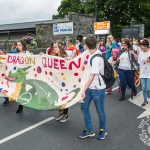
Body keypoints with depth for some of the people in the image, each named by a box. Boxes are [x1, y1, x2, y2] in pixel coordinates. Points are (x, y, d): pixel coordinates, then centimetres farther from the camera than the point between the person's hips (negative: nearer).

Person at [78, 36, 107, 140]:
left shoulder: (96, 59, -24)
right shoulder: (92, 54, 2)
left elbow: (92, 76, -22)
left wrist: (84, 90, -18)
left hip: (98, 88, -9)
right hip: (90, 87, 9)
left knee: (100, 110, 10)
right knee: (84, 107, 11)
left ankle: (102, 130, 32)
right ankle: (89, 131, 25)